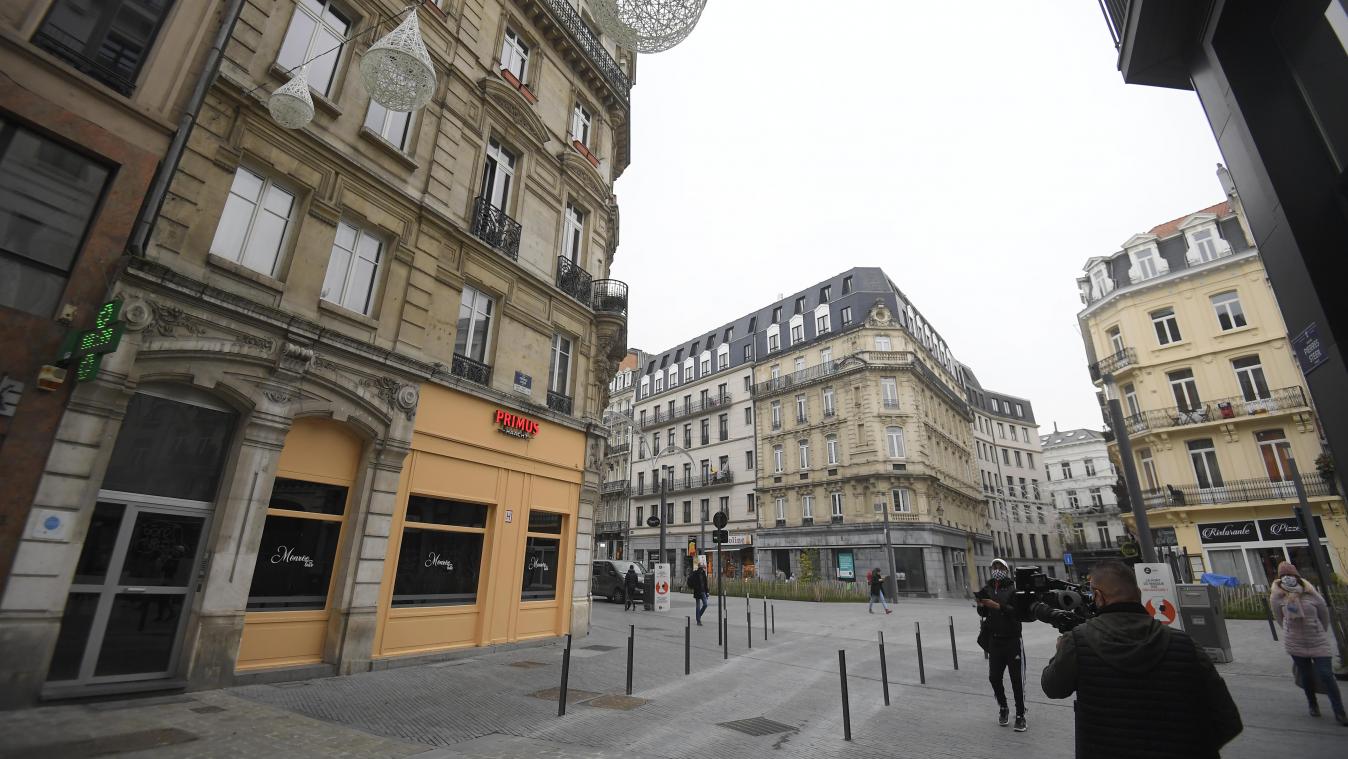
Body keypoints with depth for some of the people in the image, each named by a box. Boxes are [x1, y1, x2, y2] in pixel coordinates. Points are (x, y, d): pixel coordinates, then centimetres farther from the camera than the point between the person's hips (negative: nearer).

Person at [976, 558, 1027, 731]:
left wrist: (998, 606, -28)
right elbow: (982, 613, 4)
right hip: (994, 640, 4)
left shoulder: (1013, 589, -7)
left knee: (1017, 679, 1)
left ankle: (1020, 716, 15)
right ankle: (1003, 709, 28)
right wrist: (981, 604, -17)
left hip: (1012, 640, -3)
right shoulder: (987, 589, 3)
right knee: (994, 677, 8)